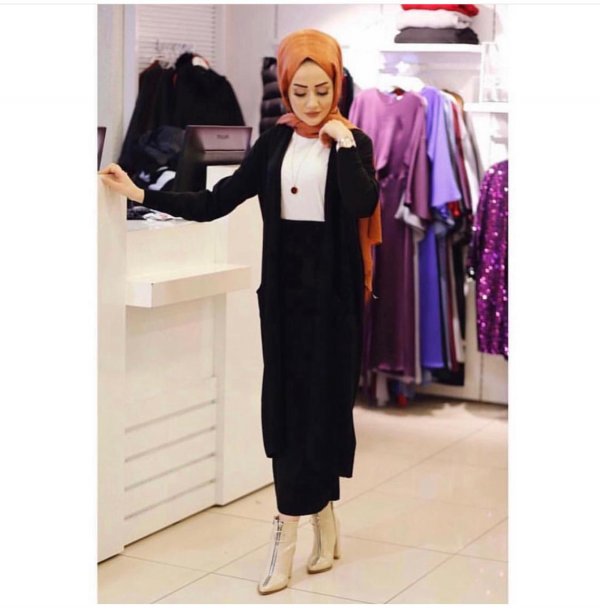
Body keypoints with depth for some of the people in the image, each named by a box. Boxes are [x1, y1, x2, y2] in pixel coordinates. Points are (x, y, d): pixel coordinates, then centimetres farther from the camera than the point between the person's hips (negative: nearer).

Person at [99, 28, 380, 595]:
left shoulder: (353, 143, -1)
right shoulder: (274, 143, 8)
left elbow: (364, 205, -20)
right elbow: (216, 201, 6)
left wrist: (344, 142, -16)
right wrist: (140, 194, 3)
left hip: (332, 290, -3)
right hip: (284, 287, 4)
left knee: (321, 401, -3)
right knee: (286, 404, 3)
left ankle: (287, 532, 0)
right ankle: (322, 519, 15)